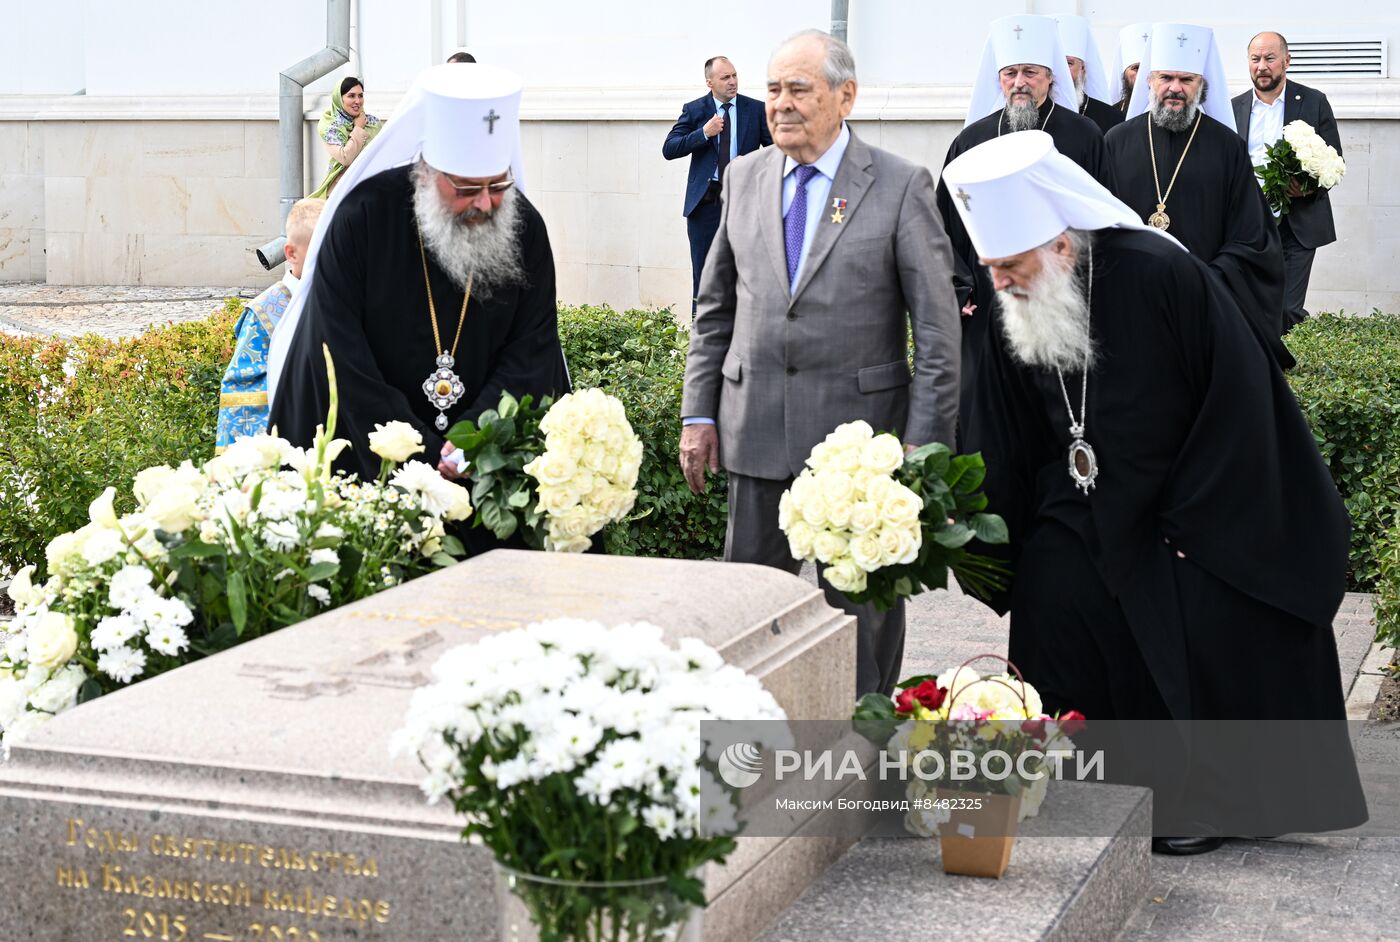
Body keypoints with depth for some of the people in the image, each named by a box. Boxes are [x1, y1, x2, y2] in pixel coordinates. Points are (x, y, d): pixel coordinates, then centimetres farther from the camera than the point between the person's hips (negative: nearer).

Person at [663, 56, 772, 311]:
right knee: (702, 272, 5)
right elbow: (668, 149, -5)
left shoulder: (756, 109, 3)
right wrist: (703, 133, -16)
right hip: (705, 201, 0)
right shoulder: (694, 110, 2)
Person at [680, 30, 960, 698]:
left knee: (861, 604, 8)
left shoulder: (901, 187, -5)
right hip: (757, 430, 4)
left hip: (859, 429, -3)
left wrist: (925, 442, -12)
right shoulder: (744, 180, 8)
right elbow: (714, 309, 13)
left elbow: (937, 326, -6)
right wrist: (699, 414, 7)